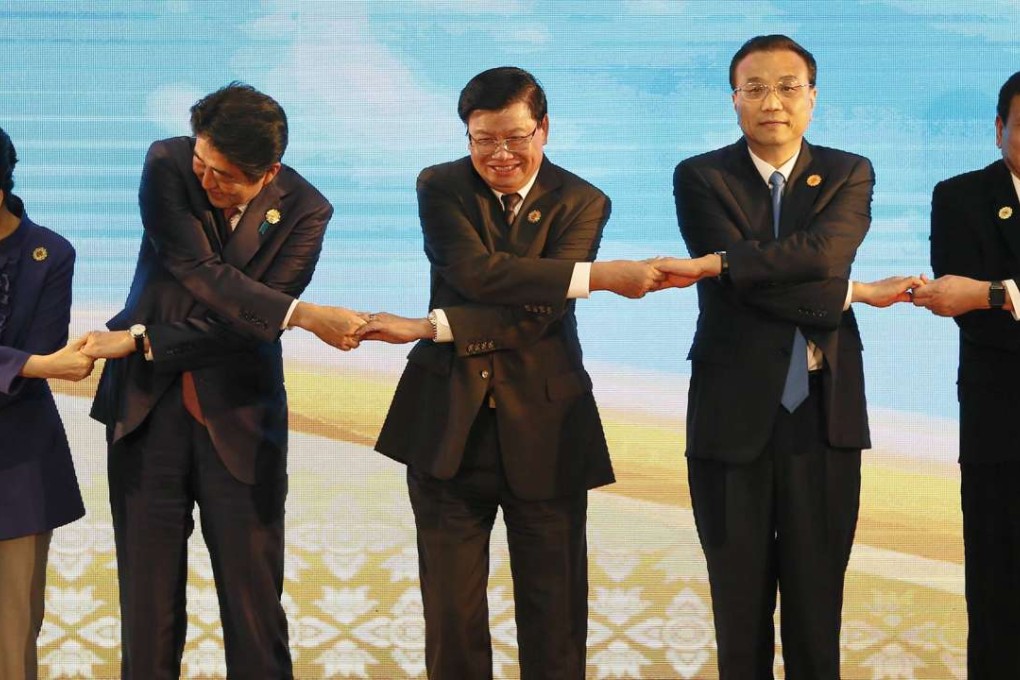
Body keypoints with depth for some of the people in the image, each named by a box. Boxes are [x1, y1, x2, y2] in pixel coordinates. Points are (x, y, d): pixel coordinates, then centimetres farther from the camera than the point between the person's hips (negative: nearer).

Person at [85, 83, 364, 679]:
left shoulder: (304, 211, -8)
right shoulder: (169, 164, -7)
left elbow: (245, 331, -12)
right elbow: (197, 271, -19)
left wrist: (143, 340, -16)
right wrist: (301, 314, -27)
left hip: (239, 417, -1)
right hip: (147, 405, 1)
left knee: (254, 596, 0)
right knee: (148, 592, 4)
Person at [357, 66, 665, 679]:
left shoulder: (581, 204, 0)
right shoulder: (441, 188, 1)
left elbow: (540, 313, -13)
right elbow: (477, 274, -18)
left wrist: (431, 328, -21)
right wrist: (598, 276, -24)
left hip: (543, 427, 0)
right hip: (449, 426, 0)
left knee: (555, 613, 5)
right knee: (451, 612, 6)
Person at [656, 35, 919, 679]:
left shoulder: (849, 174, 5)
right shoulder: (701, 177, 0)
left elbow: (824, 252, -16)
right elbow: (742, 285, -13)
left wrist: (717, 263, -21)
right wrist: (856, 294, -10)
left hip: (824, 415, 1)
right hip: (734, 414, -1)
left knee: (817, 600, 7)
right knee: (740, 603, 9)